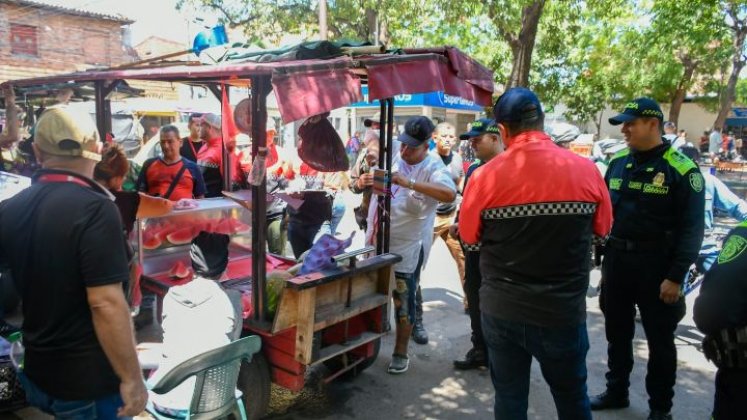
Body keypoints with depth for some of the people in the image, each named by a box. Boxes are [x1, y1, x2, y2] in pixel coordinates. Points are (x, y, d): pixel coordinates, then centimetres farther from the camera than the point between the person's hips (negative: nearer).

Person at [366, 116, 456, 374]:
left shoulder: (433, 167, -14)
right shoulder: (393, 158, 3)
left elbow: (450, 194, -34)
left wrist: (410, 183, -39)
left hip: (407, 248, -6)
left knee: (403, 301, 6)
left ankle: (401, 353, 23)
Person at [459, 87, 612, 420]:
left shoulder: (485, 176, -13)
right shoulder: (585, 170, -9)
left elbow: (469, 237, 0)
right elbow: (602, 229, 7)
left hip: (502, 310, 0)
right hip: (564, 310, 1)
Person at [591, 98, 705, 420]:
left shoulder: (681, 169, -11)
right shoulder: (618, 162, 5)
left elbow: (692, 229, -11)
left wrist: (676, 276, -15)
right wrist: (602, 257, 7)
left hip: (656, 266, -5)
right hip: (616, 261, 5)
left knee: (659, 340, 10)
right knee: (617, 333, 17)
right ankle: (616, 392, 35)